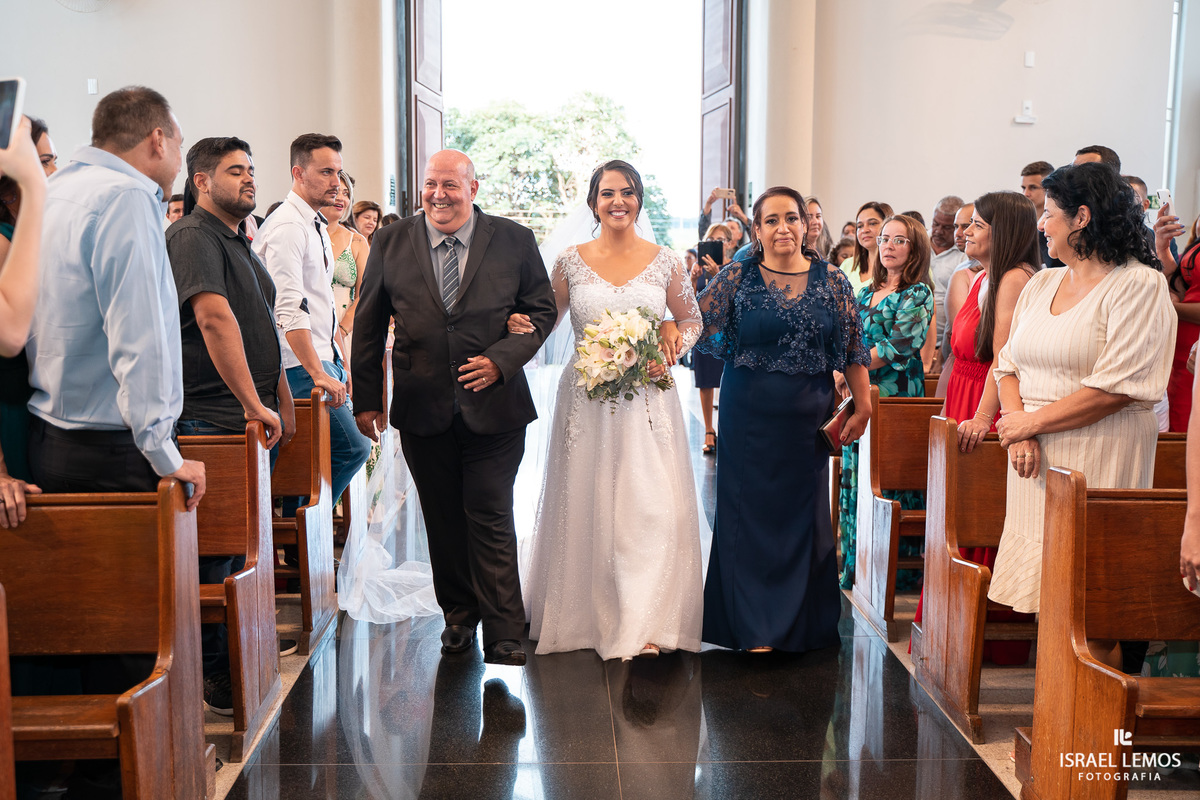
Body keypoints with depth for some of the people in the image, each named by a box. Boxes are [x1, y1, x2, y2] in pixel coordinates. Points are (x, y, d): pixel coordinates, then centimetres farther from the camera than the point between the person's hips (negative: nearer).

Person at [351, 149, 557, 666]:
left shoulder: (514, 241, 0)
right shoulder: (391, 243, 3)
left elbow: (542, 310, 4)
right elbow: (368, 324, 7)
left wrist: (501, 360, -11)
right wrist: (367, 398, 4)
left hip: (494, 405, -2)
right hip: (422, 408, 2)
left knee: (491, 519, -1)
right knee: (443, 521, 13)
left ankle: (503, 633, 8)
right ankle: (459, 617, 30)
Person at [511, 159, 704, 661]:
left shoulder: (665, 262, 3)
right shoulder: (571, 263, 3)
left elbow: (692, 321, 12)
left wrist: (672, 351, -7)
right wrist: (520, 325, -12)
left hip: (647, 400, 0)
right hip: (586, 400, 0)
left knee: (651, 504, -6)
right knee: (588, 506, 4)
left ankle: (642, 623, 3)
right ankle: (592, 614, 20)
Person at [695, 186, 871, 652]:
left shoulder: (832, 280, 3)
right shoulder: (737, 278, -1)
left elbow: (852, 347, 6)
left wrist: (862, 405, 5)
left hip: (807, 419, 2)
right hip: (750, 417, -1)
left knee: (803, 512, 9)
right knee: (751, 511, 1)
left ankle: (803, 623, 25)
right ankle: (757, 627, 13)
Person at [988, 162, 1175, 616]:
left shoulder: (1140, 285, -7)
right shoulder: (1042, 284, 15)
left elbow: (1116, 388, -16)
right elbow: (1008, 365, 11)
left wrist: (1031, 422, -10)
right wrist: (1018, 435, -7)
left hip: (1098, 460, -6)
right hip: (1034, 459, 6)